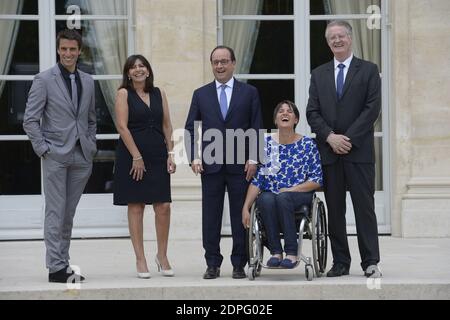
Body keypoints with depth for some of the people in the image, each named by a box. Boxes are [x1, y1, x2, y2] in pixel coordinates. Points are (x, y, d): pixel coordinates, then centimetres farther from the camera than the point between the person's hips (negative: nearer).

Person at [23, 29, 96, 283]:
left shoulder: (88, 82, 13)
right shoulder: (44, 80, -2)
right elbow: (30, 120, -4)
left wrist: (91, 146, 10)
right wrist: (43, 148, -9)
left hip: (82, 157, 5)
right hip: (55, 156, -5)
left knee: (69, 214, 9)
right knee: (56, 213, -5)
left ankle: (63, 264, 15)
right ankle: (56, 268, -3)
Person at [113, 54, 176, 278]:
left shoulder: (159, 94, 12)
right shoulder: (124, 94, 0)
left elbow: (167, 126, 12)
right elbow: (122, 126, -8)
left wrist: (170, 153, 1)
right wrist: (137, 157, -13)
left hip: (158, 155, 3)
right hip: (132, 156, -3)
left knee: (163, 206, -2)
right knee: (136, 207, 0)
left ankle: (162, 256, 13)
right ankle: (140, 260, 6)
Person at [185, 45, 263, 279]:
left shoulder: (249, 93, 7)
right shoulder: (200, 94, 11)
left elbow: (256, 128, 4)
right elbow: (191, 129, 9)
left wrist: (253, 159, -6)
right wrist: (194, 157, -4)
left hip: (240, 165, -1)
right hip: (210, 164, 1)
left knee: (240, 216, 2)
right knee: (210, 216, 2)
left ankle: (239, 264, 8)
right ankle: (213, 264, 8)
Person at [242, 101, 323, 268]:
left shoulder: (307, 144, 4)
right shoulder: (265, 144, 8)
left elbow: (317, 180, 1)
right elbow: (256, 180, 4)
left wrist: (291, 190, -12)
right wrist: (245, 207, -7)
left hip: (299, 196, -2)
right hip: (270, 196, 2)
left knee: (282, 197, -36)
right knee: (267, 199, -34)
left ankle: (291, 253, -34)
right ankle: (275, 252, -29)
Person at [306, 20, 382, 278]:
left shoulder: (369, 70, 4)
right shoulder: (319, 74, 14)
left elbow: (373, 108, -5)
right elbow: (312, 112, 7)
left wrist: (349, 138, -12)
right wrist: (331, 136, -9)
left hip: (359, 150, -3)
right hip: (329, 151, 3)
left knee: (365, 207, -4)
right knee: (335, 210, 4)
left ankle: (371, 262, -1)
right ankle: (340, 262, 9)